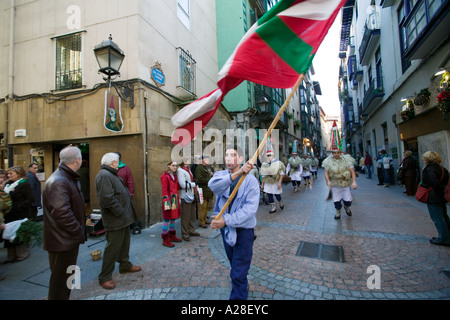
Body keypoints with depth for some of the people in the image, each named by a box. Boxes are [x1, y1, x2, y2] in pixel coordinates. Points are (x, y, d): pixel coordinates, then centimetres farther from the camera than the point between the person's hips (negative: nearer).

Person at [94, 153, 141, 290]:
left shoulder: (111, 174, 15)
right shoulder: (104, 175, -21)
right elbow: (107, 199, -29)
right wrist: (120, 212, -21)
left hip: (123, 218, 11)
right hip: (115, 220, -11)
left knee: (124, 243, 23)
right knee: (113, 248, 1)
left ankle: (125, 265, 41)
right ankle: (104, 277, 17)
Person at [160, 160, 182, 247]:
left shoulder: (174, 176, 13)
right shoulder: (165, 176, -12)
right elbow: (164, 190, -16)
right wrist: (166, 202, -20)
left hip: (175, 200, 8)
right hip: (169, 200, -8)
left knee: (173, 218, 16)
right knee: (166, 219, 0)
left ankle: (172, 236, 29)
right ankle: (165, 240, 9)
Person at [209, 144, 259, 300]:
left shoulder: (251, 180, -16)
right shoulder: (221, 175, -5)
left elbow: (250, 208, -25)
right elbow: (213, 185, -30)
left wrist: (226, 220, -32)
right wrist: (236, 174, -43)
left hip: (243, 230, -5)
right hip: (225, 228, 5)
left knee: (238, 274, -1)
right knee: (235, 264, 27)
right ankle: (244, 287, 54)